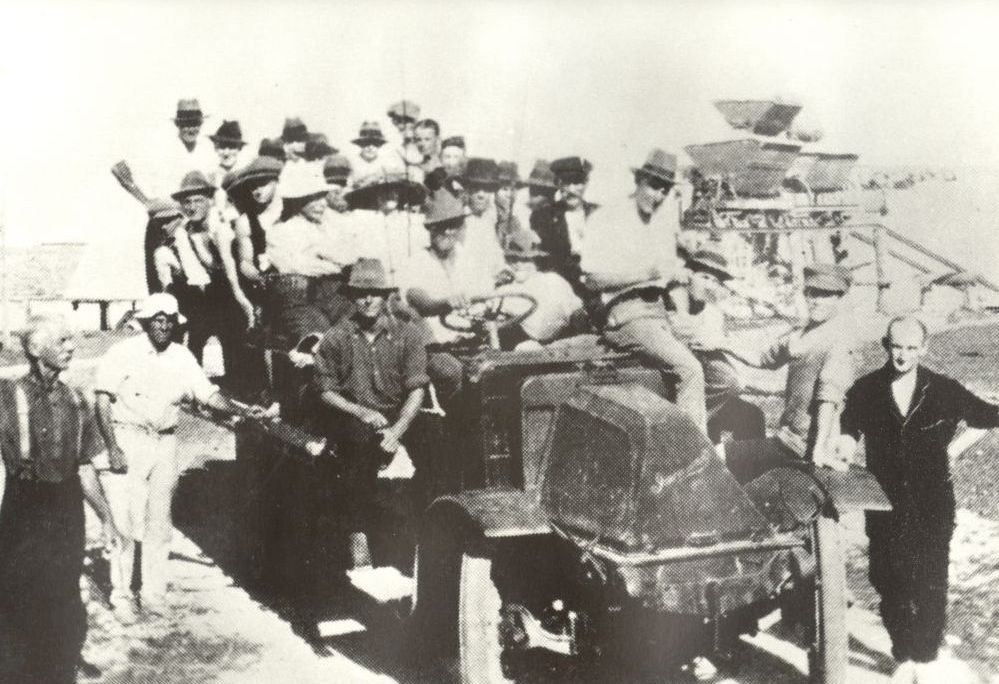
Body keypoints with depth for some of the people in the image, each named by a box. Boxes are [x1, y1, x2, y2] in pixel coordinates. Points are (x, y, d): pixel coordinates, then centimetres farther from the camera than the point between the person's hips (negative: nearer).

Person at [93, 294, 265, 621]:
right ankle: (121, 596, 8)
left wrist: (240, 410, -11)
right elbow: (103, 400, -9)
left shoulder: (182, 357, 6)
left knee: (159, 524, 9)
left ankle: (153, 595, 19)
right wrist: (112, 448, -15)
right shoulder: (123, 353, -7)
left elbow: (207, 393, 5)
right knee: (126, 523, -5)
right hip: (127, 440, -4)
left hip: (165, 443, 5)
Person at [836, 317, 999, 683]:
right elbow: (847, 426, 4)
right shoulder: (865, 390, -2)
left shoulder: (944, 390, -2)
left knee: (931, 585, 0)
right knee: (890, 584, 8)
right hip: (886, 506, 1)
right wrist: (846, 441, -17)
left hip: (932, 505, -1)